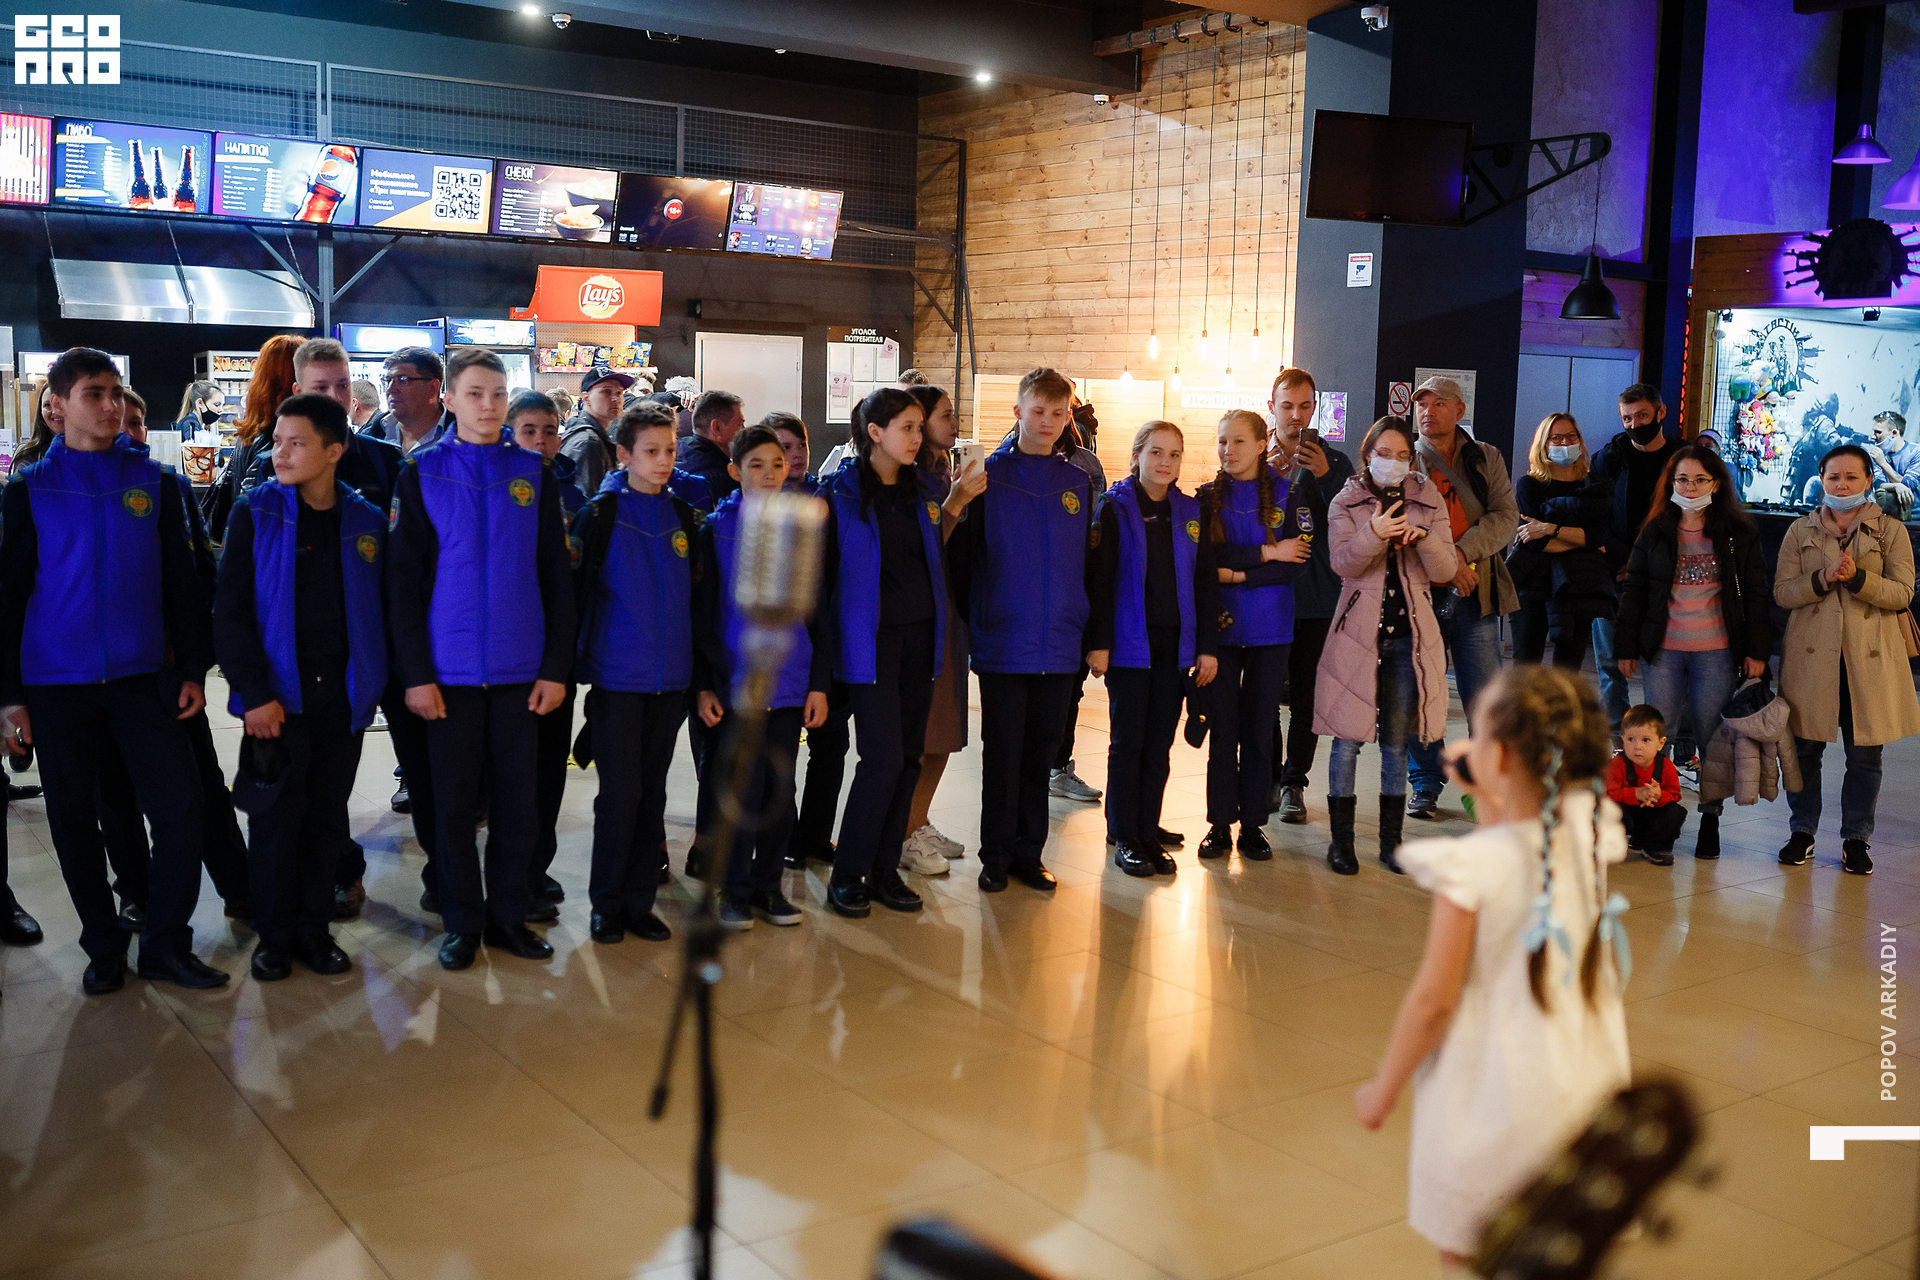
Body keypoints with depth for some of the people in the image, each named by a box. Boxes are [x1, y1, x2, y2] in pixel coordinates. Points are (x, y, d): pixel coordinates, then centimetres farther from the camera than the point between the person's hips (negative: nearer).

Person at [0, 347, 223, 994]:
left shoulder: (154, 482, 6)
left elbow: (181, 581, 8)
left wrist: (193, 668, 2)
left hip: (143, 676, 1)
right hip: (56, 685, 0)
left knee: (180, 805, -9)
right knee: (74, 820, 6)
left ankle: (165, 942, 5)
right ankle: (104, 947, 21)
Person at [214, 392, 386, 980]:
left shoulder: (368, 522, 4)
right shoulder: (255, 513, -2)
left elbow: (381, 612, 9)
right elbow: (230, 611, -5)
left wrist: (376, 683, 1)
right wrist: (254, 692, -12)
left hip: (343, 696, 2)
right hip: (276, 697, -2)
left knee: (326, 817, 9)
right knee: (277, 816, 3)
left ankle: (314, 926, 22)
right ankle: (274, 933, 18)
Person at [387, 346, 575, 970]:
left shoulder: (534, 474, 6)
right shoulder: (421, 474, 2)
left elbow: (557, 577, 6)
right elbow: (404, 581, -1)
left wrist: (556, 667, 0)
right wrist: (415, 673, -8)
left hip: (521, 671, 1)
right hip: (450, 671, -1)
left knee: (517, 800, 7)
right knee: (454, 801, 5)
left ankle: (508, 914, 21)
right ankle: (462, 923, 18)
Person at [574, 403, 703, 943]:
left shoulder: (683, 516, 9)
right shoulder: (601, 514, -4)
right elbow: (576, 589, -2)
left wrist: (699, 672, 13)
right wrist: (575, 663, -4)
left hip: (670, 676, 4)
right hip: (617, 675, -4)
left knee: (652, 791, 9)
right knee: (620, 791, -3)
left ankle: (639, 900, 18)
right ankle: (606, 903, 12)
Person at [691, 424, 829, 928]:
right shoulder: (716, 529, 1)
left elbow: (818, 612, 10)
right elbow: (701, 614, 1)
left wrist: (820, 683, 4)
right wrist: (702, 684, -4)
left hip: (789, 683, 3)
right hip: (734, 682, -2)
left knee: (780, 788, 8)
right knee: (742, 788, -4)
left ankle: (768, 883, 21)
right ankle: (734, 889, 11)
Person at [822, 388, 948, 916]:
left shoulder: (922, 491, 12)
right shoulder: (841, 493, -4)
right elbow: (823, 570, -3)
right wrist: (820, 650, -6)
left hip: (920, 635, 6)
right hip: (869, 639, -6)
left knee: (908, 757, 6)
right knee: (884, 757, -12)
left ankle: (884, 868, 17)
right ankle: (847, 875, 2)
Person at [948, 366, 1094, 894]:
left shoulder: (1078, 483, 9)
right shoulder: (989, 475, -1)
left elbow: (1087, 563, 14)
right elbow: (962, 554, 1)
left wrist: (1089, 634, 11)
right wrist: (974, 618, -2)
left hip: (1059, 646, 3)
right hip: (1003, 645, -3)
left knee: (1041, 751, 10)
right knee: (1002, 752, 4)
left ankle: (1029, 852, 21)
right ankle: (996, 855, 15)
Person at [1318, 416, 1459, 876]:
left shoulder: (1429, 502, 8)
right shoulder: (1346, 503, 2)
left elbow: (1446, 571, 0)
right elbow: (1342, 563, -12)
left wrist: (1423, 537, -19)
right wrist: (1374, 534, -30)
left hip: (1409, 634, 2)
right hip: (1357, 632, -2)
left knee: (1397, 742, 7)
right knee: (1348, 738, -1)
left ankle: (1391, 841, 17)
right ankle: (1341, 839, 10)